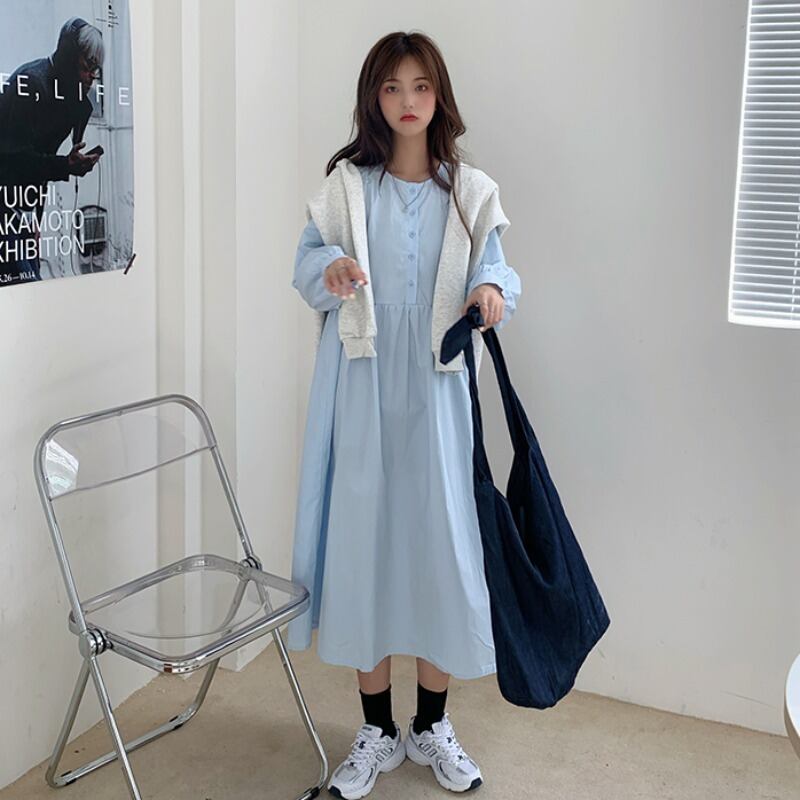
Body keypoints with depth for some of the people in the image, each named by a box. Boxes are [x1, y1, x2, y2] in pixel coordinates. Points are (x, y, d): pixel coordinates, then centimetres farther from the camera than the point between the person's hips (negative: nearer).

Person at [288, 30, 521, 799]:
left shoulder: (470, 192, 6)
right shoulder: (345, 183, 4)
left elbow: (494, 272, 3)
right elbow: (307, 260, 5)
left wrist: (494, 291, -20)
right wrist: (329, 268, -18)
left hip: (435, 391, 1)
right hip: (362, 390, 0)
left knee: (441, 540, 3)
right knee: (364, 539, 3)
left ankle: (431, 725, 23)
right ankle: (377, 730, 20)